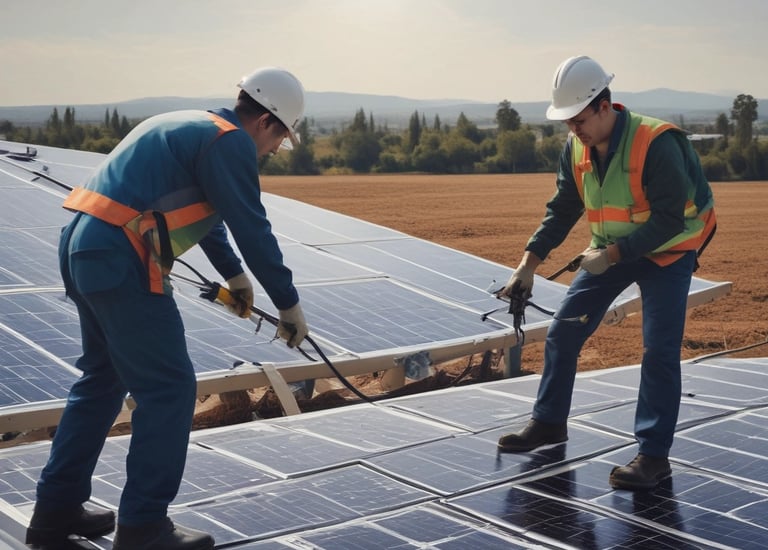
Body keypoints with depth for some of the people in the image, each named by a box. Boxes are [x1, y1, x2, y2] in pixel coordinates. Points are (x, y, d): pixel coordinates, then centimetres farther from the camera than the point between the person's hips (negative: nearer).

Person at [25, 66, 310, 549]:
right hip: (122, 263, -10)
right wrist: (289, 304, 0)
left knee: (102, 379, 20)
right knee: (169, 388, -2)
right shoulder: (231, 142, -8)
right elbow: (253, 229, -10)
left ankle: (57, 511, 27)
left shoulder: (190, 127, 23)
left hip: (83, 248, 10)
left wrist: (233, 273, 43)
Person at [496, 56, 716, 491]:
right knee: (563, 331, 5)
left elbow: (668, 221, -28)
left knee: (660, 350, -14)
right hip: (612, 249, 7)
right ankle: (549, 422, 22)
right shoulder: (576, 147, -8)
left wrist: (610, 255, -29)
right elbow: (562, 211, 1)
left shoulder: (657, 144, -28)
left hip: (668, 250, -6)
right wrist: (529, 264, -6)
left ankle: (654, 456, -5)